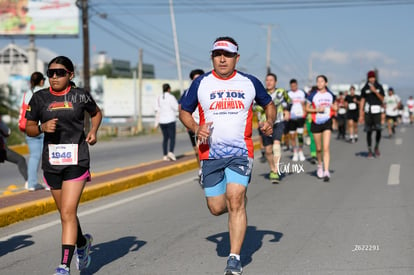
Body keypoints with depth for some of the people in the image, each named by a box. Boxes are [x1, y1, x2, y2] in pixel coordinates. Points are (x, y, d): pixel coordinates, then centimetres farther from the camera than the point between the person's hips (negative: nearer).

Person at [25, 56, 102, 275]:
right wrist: (43, 127, -13)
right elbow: (29, 129, 8)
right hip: (51, 161, 4)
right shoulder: (40, 98, 2)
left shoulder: (80, 96, -2)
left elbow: (96, 113, 17)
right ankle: (82, 243, 45)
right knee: (66, 213, 16)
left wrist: (93, 130, -1)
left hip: (76, 160, -3)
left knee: (68, 213, -13)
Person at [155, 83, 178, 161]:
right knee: (172, 138, -3)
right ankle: (171, 152, -24)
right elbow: (177, 108, -10)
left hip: (162, 121, 5)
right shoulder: (171, 97, -9)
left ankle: (165, 155, 9)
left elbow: (157, 110, 3)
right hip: (170, 120, -5)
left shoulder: (159, 98, 7)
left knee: (165, 138, 14)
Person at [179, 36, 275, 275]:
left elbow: (269, 104, 19)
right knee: (217, 208, 4)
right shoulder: (201, 83, 3)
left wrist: (270, 122, -2)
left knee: (235, 201, -17)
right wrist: (196, 128, -8)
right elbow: (184, 111, 11)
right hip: (211, 152, 2)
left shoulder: (250, 83, 4)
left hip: (240, 152, -2)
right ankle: (240, 200, 41)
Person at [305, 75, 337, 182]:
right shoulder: (313, 95, -1)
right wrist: (317, 109, -12)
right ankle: (320, 165, 38)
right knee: (318, 148, 10)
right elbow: (307, 108, 3)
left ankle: (326, 172, -17)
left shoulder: (331, 95, 5)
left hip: (327, 122, 0)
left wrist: (331, 106, -6)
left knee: (326, 148, -12)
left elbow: (336, 107, 16)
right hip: (316, 123, 0)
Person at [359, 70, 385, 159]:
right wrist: (361, 115, 4)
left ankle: (377, 147, 14)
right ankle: (369, 151, 10)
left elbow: (382, 99, 2)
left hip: (377, 111, 0)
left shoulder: (379, 87, 6)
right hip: (368, 112, 0)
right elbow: (362, 101, 7)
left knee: (378, 130, -10)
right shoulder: (365, 88, 5)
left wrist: (375, 91, -12)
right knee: (369, 132, 2)